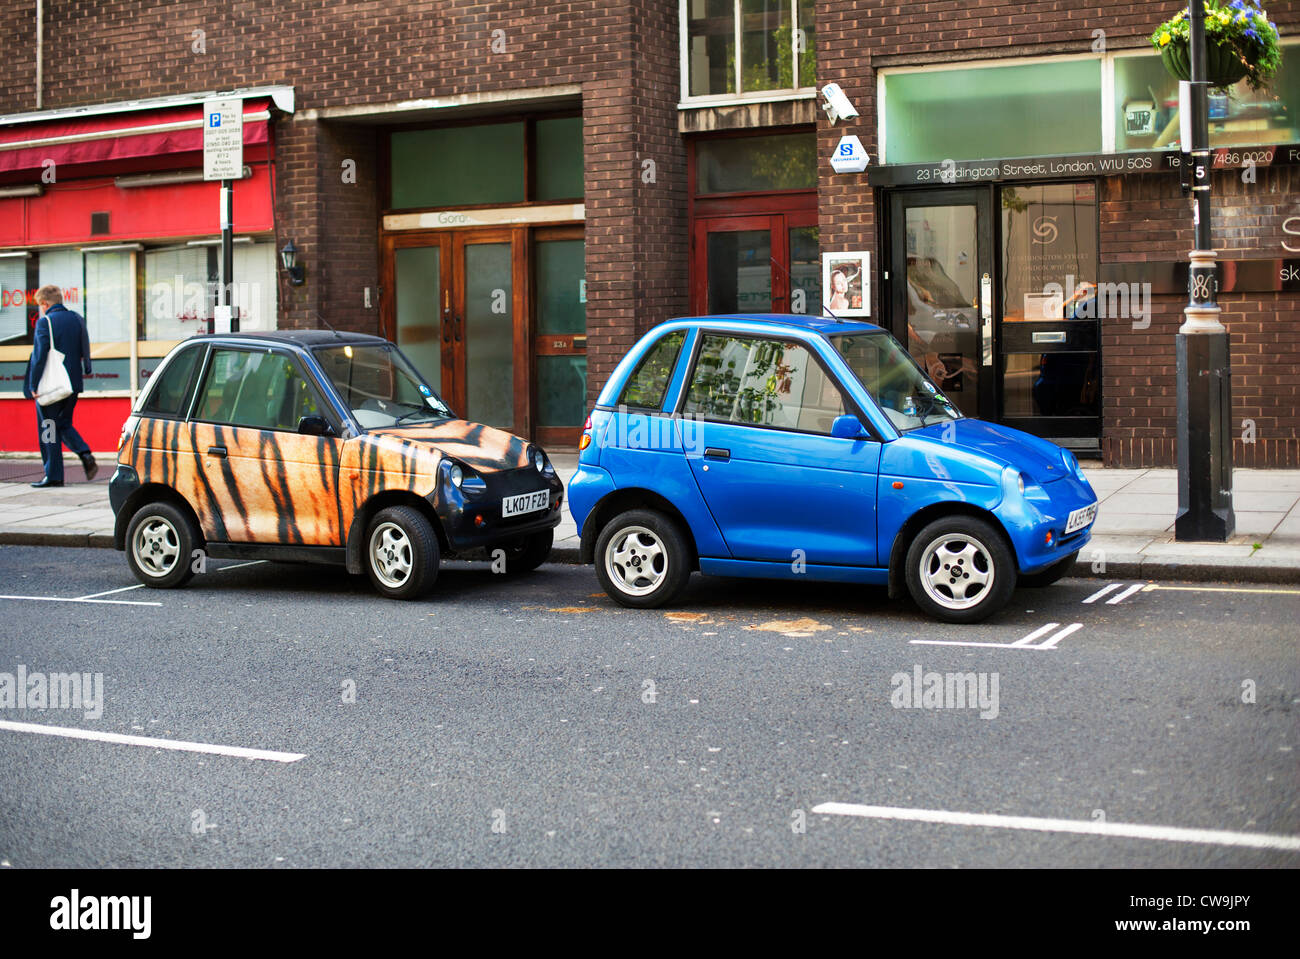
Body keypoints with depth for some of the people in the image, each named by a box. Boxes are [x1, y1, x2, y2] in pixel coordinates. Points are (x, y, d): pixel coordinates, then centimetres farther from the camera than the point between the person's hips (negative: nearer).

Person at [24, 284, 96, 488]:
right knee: (64, 424, 19)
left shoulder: (44, 322, -13)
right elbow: (85, 351, 9)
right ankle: (85, 454, -4)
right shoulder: (77, 319, 6)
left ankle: (53, 475, 5)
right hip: (73, 384, 6)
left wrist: (33, 385, -12)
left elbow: (39, 355, -16)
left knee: (48, 429, 3)